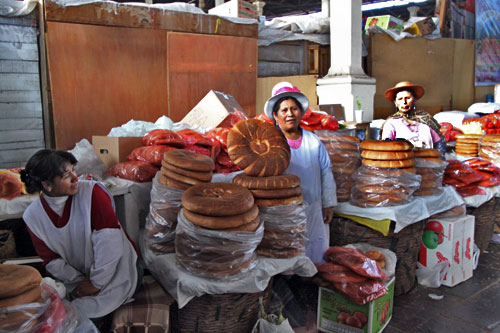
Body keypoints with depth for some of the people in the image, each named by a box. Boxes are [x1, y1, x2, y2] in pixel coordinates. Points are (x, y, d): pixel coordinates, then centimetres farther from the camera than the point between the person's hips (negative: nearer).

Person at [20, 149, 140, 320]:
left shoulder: (92, 192, -19)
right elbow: (52, 261, -2)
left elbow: (109, 240, -22)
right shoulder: (33, 216, -5)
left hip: (116, 269, -4)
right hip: (80, 274, 4)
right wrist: (82, 283, -12)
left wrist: (96, 283, -17)